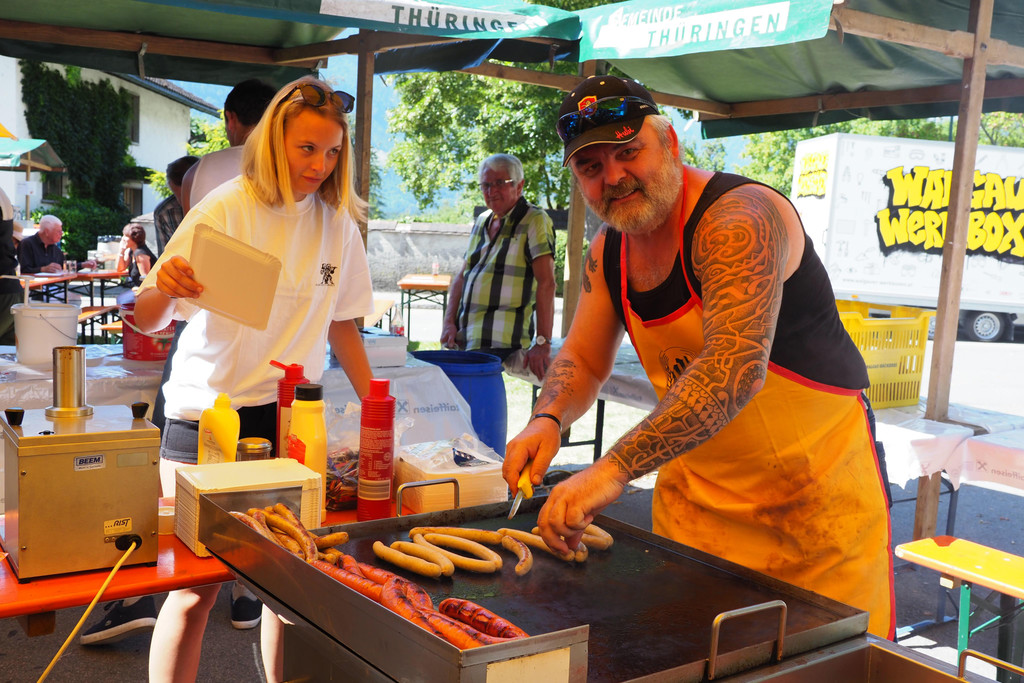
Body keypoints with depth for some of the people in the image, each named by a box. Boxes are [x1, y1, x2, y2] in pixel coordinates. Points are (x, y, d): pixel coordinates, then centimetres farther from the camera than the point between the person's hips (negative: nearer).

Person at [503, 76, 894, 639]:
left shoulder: (739, 218, -25)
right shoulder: (608, 251, 1)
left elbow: (737, 367, -39)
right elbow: (582, 358, 9)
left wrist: (615, 467, -47)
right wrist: (547, 420, -14)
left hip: (816, 483, -6)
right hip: (693, 483, 7)